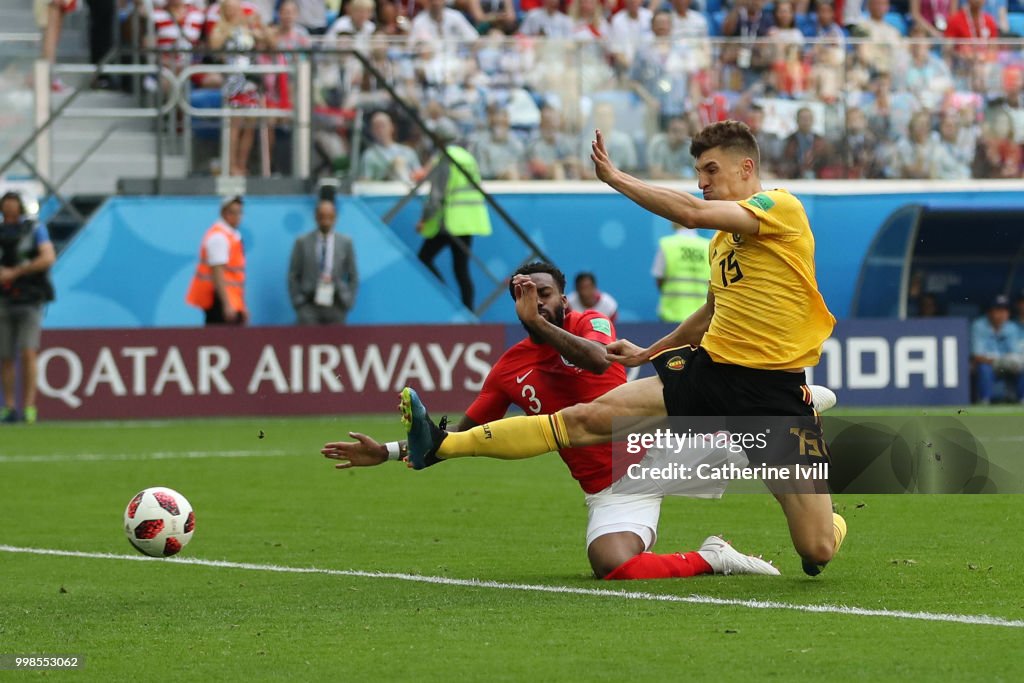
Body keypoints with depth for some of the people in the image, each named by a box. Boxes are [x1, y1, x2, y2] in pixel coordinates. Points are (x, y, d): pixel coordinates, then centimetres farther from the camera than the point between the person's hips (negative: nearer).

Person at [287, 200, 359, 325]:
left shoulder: (345, 243, 6)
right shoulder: (302, 242, 3)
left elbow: (353, 277, 11)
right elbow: (293, 276, 7)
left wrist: (347, 303, 1)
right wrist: (298, 302, -2)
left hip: (335, 309, 1)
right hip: (309, 307, -1)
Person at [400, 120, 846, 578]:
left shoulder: (781, 207, -9)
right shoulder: (722, 238, 17)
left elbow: (692, 213, -24)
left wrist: (615, 177, -17)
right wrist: (648, 353, 34)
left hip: (776, 390, -7)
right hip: (711, 369, 7)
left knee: (817, 549, -8)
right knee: (587, 417, -7)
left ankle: (830, 523, 30)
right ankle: (442, 446, -9)